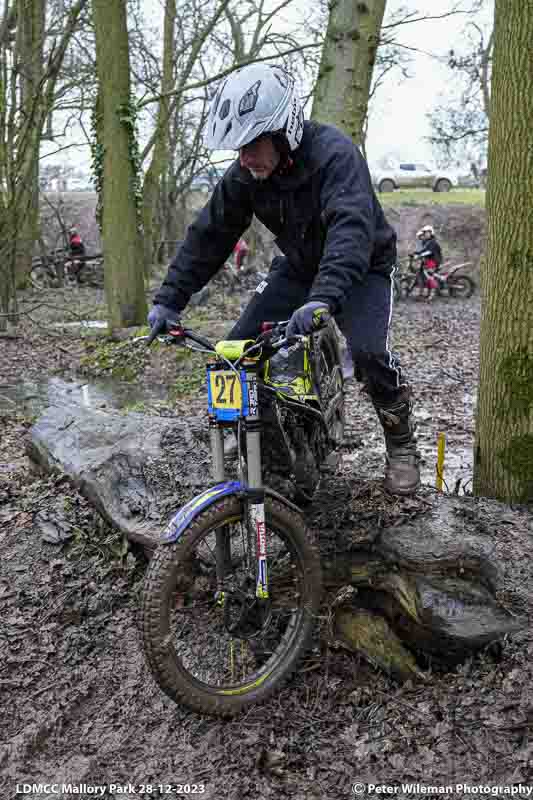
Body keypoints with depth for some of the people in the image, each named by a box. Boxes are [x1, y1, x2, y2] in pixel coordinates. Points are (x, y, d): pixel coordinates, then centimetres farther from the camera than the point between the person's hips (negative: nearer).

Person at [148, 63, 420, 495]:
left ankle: (401, 441, -1)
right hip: (298, 267, 5)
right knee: (239, 346, -8)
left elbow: (351, 227, -46)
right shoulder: (243, 176, -13)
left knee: (367, 351, -28)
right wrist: (169, 299, -16)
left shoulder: (335, 154, -31)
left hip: (360, 266, -5)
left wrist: (323, 298, -61)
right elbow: (208, 235, -8)